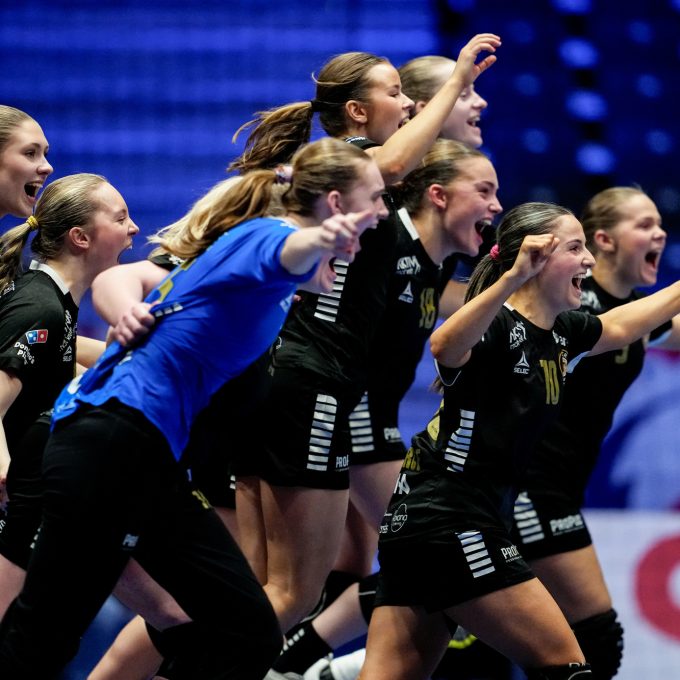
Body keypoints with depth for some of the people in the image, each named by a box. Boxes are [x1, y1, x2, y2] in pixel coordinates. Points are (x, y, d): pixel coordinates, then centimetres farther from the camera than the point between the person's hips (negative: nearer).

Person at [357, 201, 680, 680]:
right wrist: (513, 278, -50)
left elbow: (619, 326, 33)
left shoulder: (560, 332, 12)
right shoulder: (499, 327, -14)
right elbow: (445, 347, -38)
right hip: (448, 526, -9)